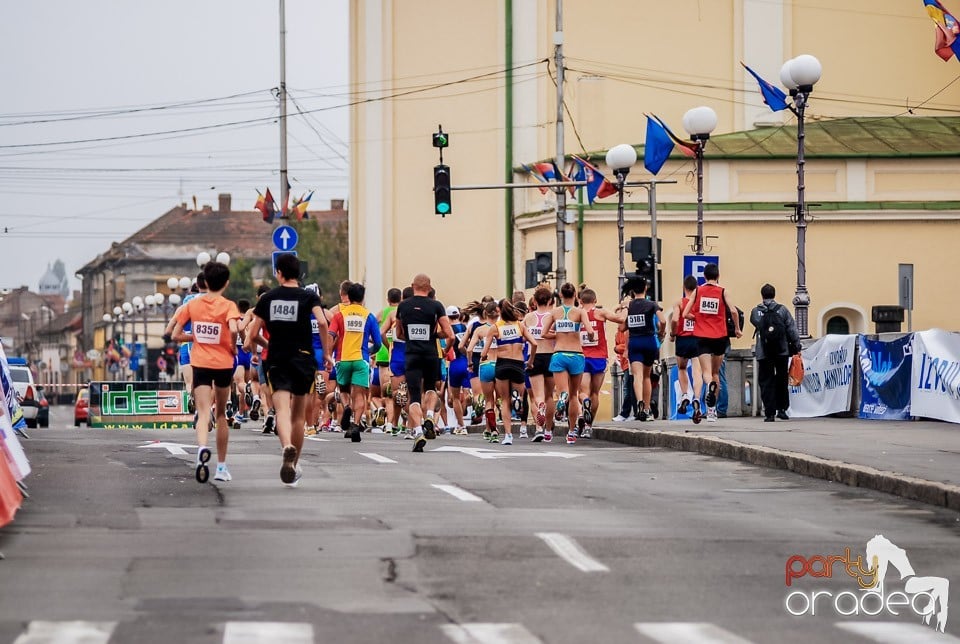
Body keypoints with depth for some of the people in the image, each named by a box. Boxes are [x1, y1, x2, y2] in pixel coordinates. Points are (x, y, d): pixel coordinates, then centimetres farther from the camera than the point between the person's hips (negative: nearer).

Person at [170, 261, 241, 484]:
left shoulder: (192, 305, 4)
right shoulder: (228, 306, -5)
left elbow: (175, 335, 5)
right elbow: (233, 329, -24)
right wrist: (234, 348, -6)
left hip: (200, 364, 1)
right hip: (223, 364, -1)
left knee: (203, 414, -9)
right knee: (221, 414, 15)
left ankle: (202, 448, -41)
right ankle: (221, 467, 21)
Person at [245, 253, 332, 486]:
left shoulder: (267, 298, 4)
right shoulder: (309, 297, 0)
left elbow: (254, 333, 5)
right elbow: (322, 321, -16)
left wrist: (250, 343, 28)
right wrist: (326, 352, -6)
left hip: (277, 360, -1)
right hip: (303, 359, 1)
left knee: (282, 410, -14)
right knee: (298, 414, 14)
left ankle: (287, 446, -44)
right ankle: (295, 464, 24)